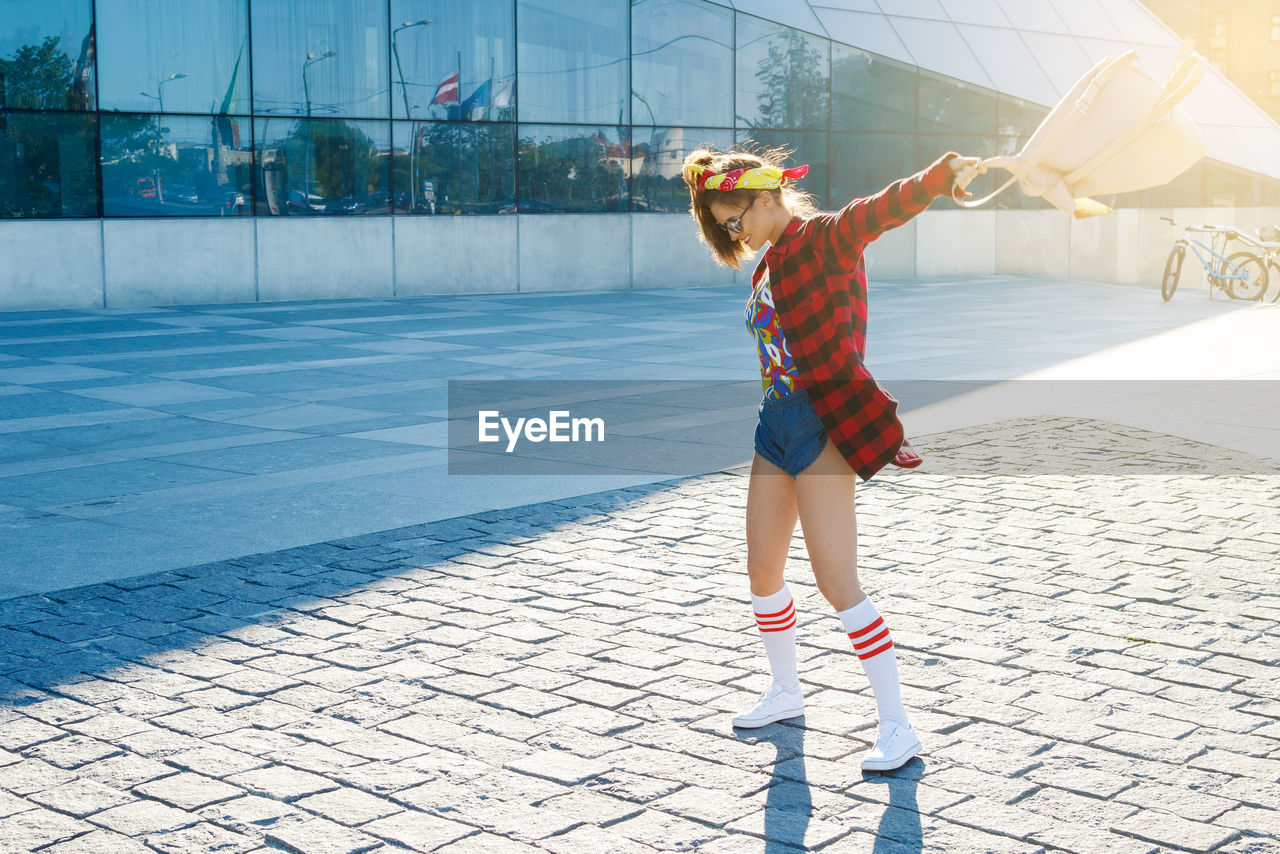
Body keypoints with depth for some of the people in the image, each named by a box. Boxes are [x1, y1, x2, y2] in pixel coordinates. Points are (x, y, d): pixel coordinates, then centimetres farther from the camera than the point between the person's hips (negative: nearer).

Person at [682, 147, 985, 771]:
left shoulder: (825, 238, -9)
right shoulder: (768, 266, 16)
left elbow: (883, 209, -28)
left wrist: (943, 175, -44)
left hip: (824, 424, -9)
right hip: (776, 423, 9)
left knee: (837, 582, -11)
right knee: (762, 573, 15)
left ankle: (896, 725, -3)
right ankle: (785, 693, 37)